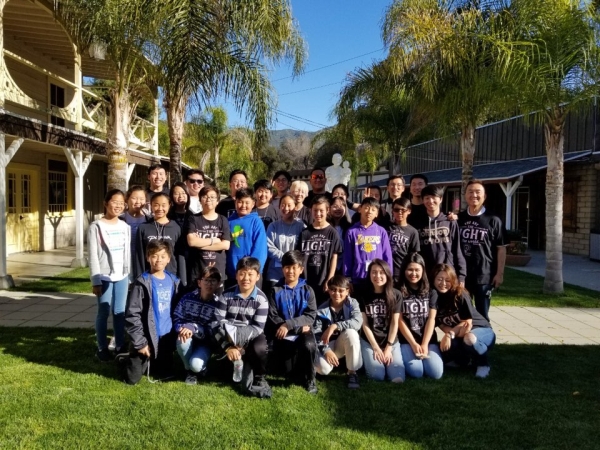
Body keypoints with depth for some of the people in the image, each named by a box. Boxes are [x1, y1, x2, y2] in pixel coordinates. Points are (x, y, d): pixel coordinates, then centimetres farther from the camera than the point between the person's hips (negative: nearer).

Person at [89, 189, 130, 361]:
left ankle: (120, 346, 18)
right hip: (105, 276, -4)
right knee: (104, 312, 4)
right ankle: (102, 348, 15)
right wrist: (95, 280, -11)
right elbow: (93, 256, -8)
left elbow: (128, 253, 10)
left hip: (122, 276, 4)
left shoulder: (125, 227, 8)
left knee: (120, 312, 8)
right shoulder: (96, 226, -5)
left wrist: (129, 276, 8)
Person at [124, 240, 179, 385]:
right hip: (147, 337, -4)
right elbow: (132, 315, -15)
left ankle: (148, 363, 44)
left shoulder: (173, 281, 2)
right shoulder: (142, 283, -14)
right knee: (132, 379, 7)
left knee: (164, 374, 16)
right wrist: (140, 342, -15)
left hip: (166, 336, 5)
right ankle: (127, 361, 37)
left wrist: (175, 332, 8)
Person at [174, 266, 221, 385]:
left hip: (205, 342, -2)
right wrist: (183, 328, -28)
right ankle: (190, 370, -4)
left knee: (196, 365, -29)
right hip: (188, 336, 2)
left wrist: (193, 328, -32)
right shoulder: (188, 298, -5)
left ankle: (200, 368, 12)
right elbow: (176, 318, -6)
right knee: (182, 341, -33)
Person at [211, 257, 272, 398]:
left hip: (250, 337, 0)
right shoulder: (227, 295, -9)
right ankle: (248, 379, -15)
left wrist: (240, 346, -26)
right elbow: (217, 323, -14)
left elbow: (257, 328, -13)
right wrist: (228, 347, -25)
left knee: (259, 348, -32)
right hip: (230, 337, 1)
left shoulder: (261, 299, -9)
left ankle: (258, 379, -1)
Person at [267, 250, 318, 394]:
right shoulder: (276, 291, 1)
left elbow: (311, 316, -7)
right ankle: (298, 368, 27)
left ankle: (309, 378, -6)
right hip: (283, 334, 0)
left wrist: (288, 324, -21)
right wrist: (298, 327, -14)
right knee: (288, 370, -12)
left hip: (303, 331, 0)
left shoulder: (307, 290, 3)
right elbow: (272, 318, -7)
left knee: (309, 345, -33)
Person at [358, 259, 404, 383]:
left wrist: (388, 348, -8)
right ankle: (367, 359, 12)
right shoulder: (363, 295, -4)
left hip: (391, 341, 1)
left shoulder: (396, 295, -2)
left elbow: (395, 323, -3)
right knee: (377, 375, -21)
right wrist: (376, 348, -9)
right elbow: (365, 324, -3)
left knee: (398, 377, -18)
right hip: (369, 341, -1)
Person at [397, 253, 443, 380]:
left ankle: (424, 349, 11)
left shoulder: (431, 291, 6)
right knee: (416, 372, -23)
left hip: (428, 339, 2)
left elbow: (431, 319, 0)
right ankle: (406, 355, 9)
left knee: (436, 373, -18)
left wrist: (424, 344, -11)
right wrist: (414, 344, -12)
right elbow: (400, 321, -5)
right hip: (407, 340, -2)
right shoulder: (399, 292, -1)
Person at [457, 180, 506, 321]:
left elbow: (501, 248, -3)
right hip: (461, 274, 3)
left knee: (482, 315, 8)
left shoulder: (493, 220, -3)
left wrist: (499, 273, -7)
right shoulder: (458, 218, 5)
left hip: (484, 275, -3)